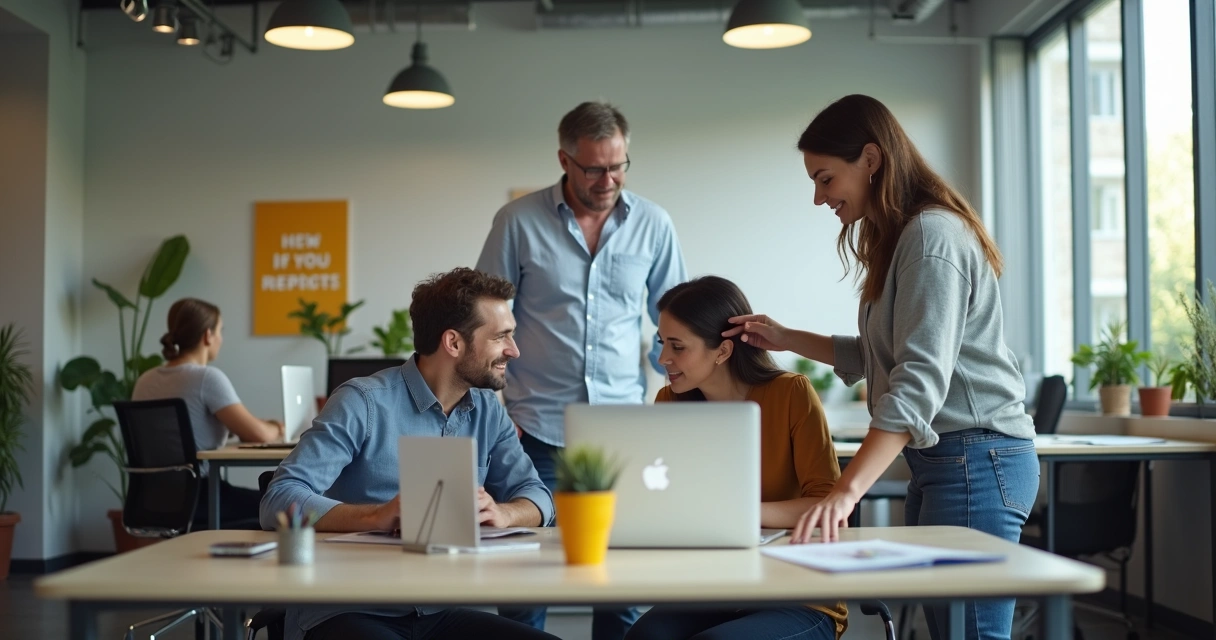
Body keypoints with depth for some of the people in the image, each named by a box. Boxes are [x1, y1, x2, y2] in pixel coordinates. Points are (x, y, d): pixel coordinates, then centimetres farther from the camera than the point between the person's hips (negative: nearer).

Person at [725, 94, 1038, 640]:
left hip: (976, 460, -10)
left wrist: (846, 490, -32)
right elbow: (877, 357, 22)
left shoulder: (932, 236, -15)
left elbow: (920, 381, -25)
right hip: (941, 460, 10)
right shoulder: (897, 238, 17)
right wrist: (788, 340, 12)